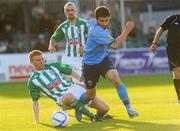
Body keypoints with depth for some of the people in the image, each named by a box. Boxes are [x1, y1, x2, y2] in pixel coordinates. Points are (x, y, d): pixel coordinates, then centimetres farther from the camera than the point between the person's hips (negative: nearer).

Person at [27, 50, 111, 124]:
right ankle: (91, 116, -32)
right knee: (70, 97, -44)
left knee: (104, 108, -3)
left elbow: (72, 72, 10)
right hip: (62, 98, -4)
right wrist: (37, 121, -4)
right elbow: (35, 101, 2)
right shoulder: (33, 81, 0)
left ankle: (99, 116, 31)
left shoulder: (53, 66, 7)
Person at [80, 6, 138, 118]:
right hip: (90, 64, -6)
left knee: (116, 79, -22)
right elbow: (115, 45, -39)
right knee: (91, 94, 8)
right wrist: (127, 30, -40)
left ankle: (129, 108, -23)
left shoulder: (93, 23, -6)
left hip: (103, 59, 6)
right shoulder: (97, 32, -31)